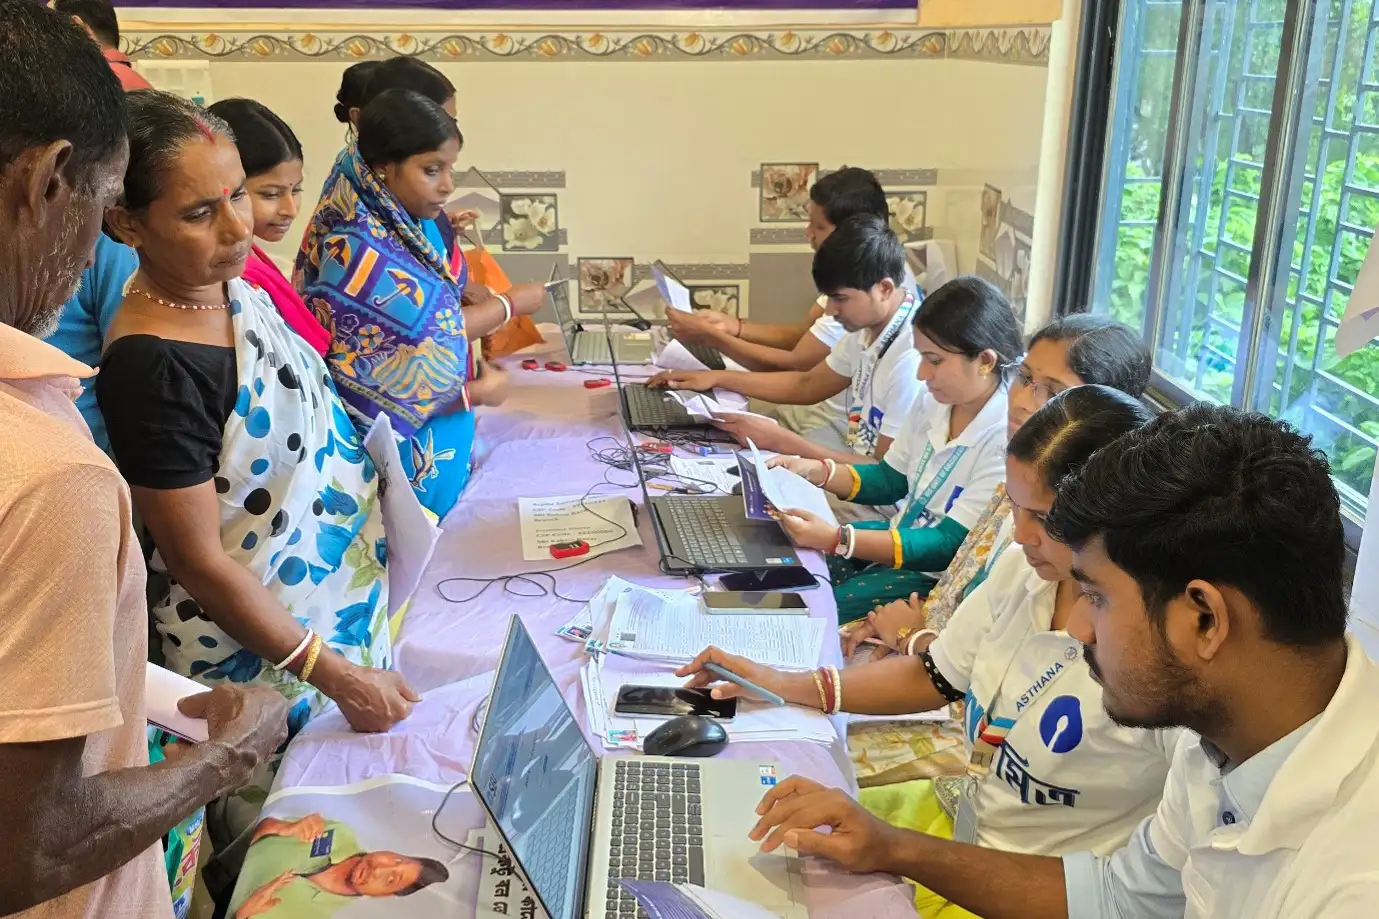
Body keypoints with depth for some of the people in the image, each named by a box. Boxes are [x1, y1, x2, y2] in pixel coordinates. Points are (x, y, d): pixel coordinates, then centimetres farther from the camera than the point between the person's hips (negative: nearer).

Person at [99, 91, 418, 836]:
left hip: (347, 596, 8)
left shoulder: (228, 281, -4)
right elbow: (200, 562, -23)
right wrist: (333, 676, -18)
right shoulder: (150, 369, -28)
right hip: (261, 659, -8)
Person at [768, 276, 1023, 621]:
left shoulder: (1007, 439, -25)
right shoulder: (936, 401, 0)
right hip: (901, 535, 8)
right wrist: (817, 471, -5)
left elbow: (949, 545, -23)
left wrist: (836, 539, -30)